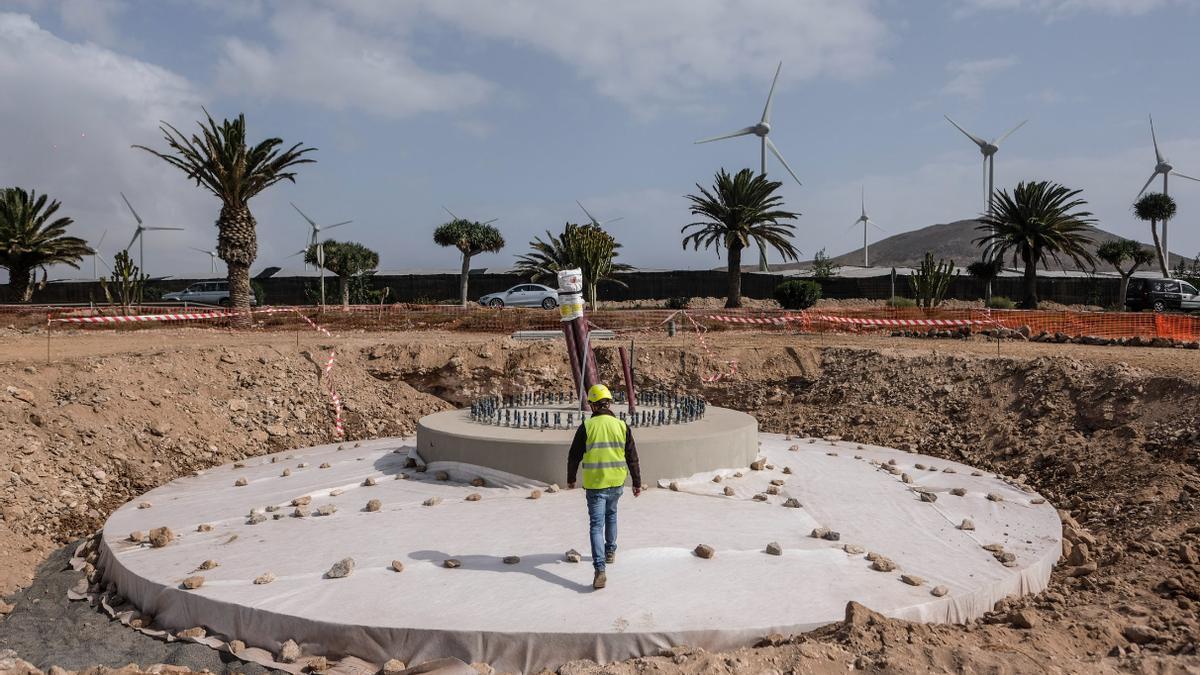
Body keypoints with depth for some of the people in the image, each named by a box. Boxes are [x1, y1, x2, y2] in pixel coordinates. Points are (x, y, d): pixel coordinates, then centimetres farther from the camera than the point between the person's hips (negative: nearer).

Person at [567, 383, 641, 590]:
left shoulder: (586, 426, -8)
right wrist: (637, 482, 12)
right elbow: (632, 457, 3)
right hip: (617, 483, 3)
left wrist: (571, 478, 13)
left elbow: (574, 456, -2)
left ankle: (600, 570, -14)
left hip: (594, 484, -3)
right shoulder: (622, 426, -1)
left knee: (596, 525, -3)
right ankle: (610, 551, 41)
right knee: (611, 515, 28)